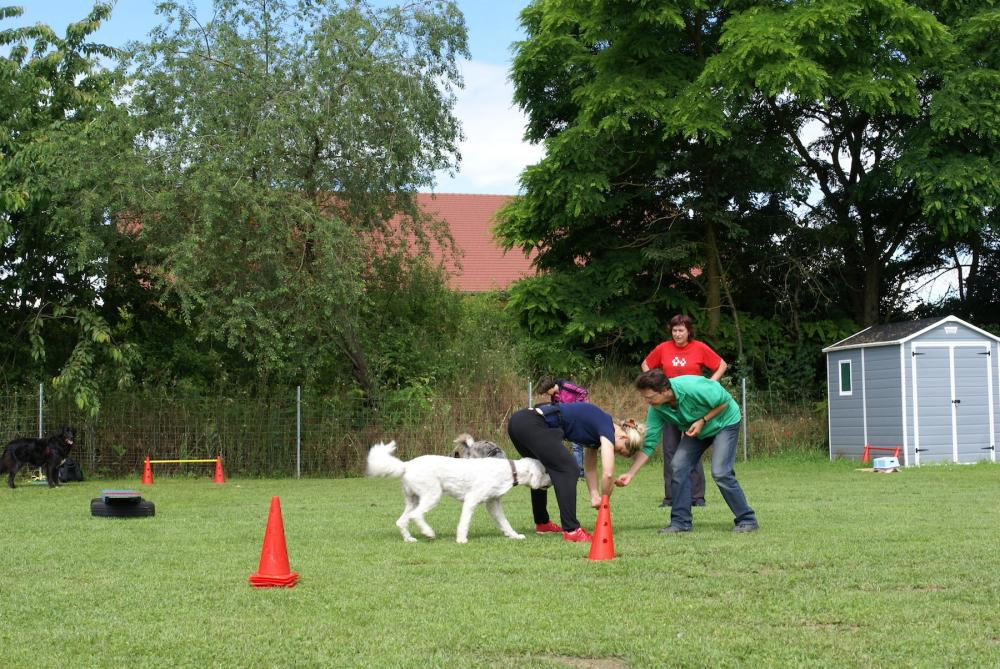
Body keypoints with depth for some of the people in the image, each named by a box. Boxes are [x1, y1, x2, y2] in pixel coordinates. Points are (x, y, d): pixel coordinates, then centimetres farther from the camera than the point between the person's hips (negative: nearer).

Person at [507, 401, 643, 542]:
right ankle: (571, 530, -9)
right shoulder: (607, 429, -4)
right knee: (568, 470, -6)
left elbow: (590, 467, 27)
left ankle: (542, 523, 38)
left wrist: (595, 496, 17)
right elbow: (608, 473, -12)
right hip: (533, 425, -10)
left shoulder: (596, 428, 22)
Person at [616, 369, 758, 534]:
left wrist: (703, 421, -28)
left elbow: (725, 401, -22)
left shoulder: (692, 387, -37)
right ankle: (680, 522, 0)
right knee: (679, 465, -9)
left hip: (724, 422, -6)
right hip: (696, 429, 6)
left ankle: (747, 520, -3)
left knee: (720, 472, -18)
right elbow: (649, 444, -15)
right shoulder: (656, 409, -18)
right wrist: (630, 474, -22)